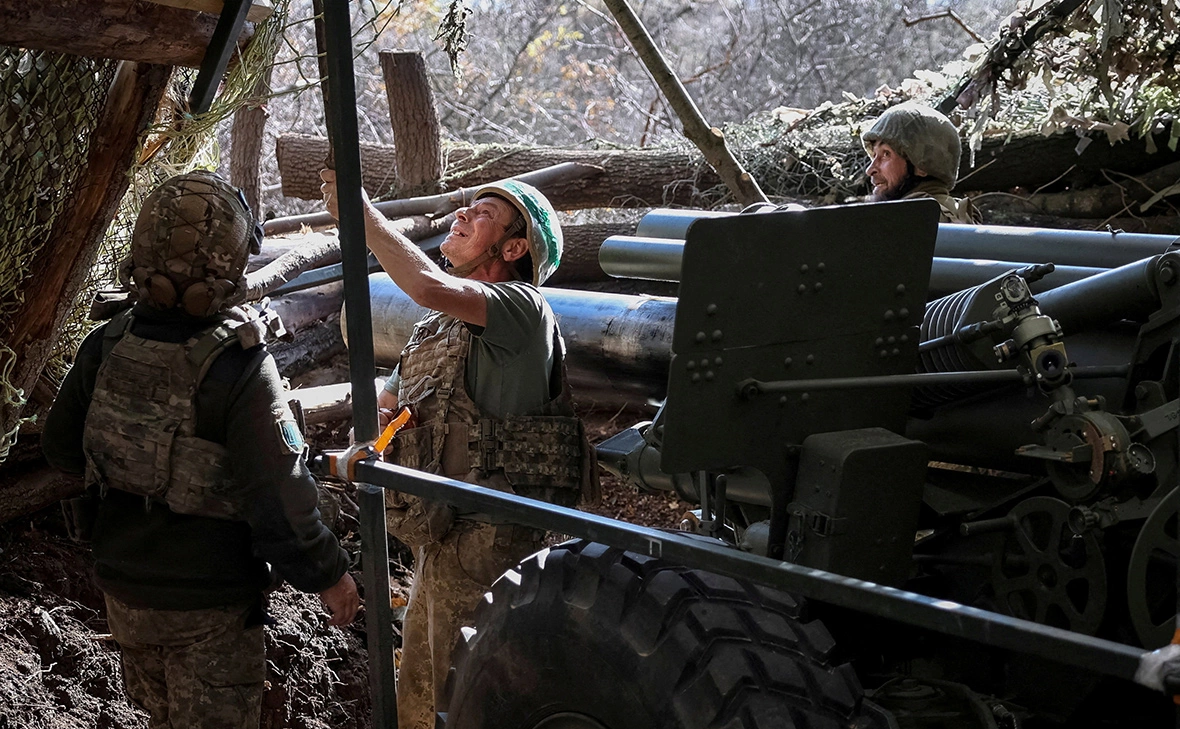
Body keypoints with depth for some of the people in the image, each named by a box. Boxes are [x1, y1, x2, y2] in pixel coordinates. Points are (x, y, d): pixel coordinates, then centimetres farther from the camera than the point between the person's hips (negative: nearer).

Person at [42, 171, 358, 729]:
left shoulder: (106, 347, -11)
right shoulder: (240, 372, -28)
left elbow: (61, 448, 3)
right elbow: (280, 501, -25)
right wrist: (329, 577, -11)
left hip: (123, 590, 5)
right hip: (210, 607, -5)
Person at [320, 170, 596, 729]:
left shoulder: (521, 308, -14)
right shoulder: (438, 326, 15)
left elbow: (431, 288, -32)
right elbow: (385, 403, 23)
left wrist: (359, 210, -22)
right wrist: (376, 417, -2)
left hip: (486, 544, -9)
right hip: (440, 541, 9)